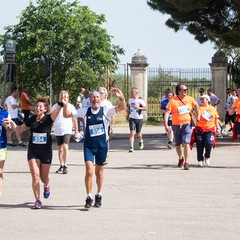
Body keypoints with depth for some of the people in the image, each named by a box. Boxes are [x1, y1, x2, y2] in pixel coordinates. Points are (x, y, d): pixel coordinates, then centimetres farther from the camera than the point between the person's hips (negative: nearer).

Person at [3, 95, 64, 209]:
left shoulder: (48, 119, -9)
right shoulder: (32, 119, 0)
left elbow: (56, 112, -31)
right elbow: (19, 129, 14)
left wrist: (60, 103, -49)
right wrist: (12, 123, -3)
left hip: (46, 151, -2)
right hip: (33, 151, 2)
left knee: (44, 177, 9)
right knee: (35, 176, -9)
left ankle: (47, 186, 46)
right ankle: (37, 201, 1)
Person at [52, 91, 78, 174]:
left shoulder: (70, 107, 0)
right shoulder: (55, 107, 7)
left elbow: (74, 120, 6)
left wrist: (76, 131, 6)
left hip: (67, 130, -4)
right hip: (58, 131, 4)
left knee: (65, 147, -19)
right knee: (60, 149, 11)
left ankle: (65, 166, -16)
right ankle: (61, 166, 24)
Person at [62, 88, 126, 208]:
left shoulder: (106, 111, -6)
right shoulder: (85, 111, -1)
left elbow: (122, 107, -18)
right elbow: (66, 115, 3)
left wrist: (122, 98, -38)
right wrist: (65, 105, -15)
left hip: (102, 145, 0)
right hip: (89, 145, 0)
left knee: (99, 171, 12)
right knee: (89, 171, -12)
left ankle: (99, 195, 30)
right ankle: (89, 197, -1)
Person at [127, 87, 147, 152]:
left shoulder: (140, 100, -11)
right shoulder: (130, 99, 4)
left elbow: (145, 108, -10)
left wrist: (138, 108, -24)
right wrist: (128, 109, 3)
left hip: (139, 118, -2)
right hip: (132, 118, 2)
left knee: (138, 133, 13)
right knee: (132, 133, -12)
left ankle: (141, 141, 46)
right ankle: (131, 147, -13)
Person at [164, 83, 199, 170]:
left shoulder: (190, 99, 1)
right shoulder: (173, 101, -10)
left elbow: (196, 105, 22)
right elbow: (167, 113, -14)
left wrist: (197, 116, 19)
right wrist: (166, 125, -22)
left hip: (187, 124, 0)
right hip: (176, 125, 0)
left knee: (186, 143, -15)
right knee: (178, 144, 13)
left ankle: (186, 163, -15)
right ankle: (180, 158, 41)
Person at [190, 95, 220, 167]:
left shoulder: (213, 109, 9)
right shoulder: (199, 108, 2)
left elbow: (216, 119, 17)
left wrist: (218, 128, 15)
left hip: (210, 130, 1)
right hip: (200, 129, -1)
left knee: (209, 144, -15)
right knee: (200, 146, 1)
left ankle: (207, 157, 11)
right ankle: (200, 160, 13)